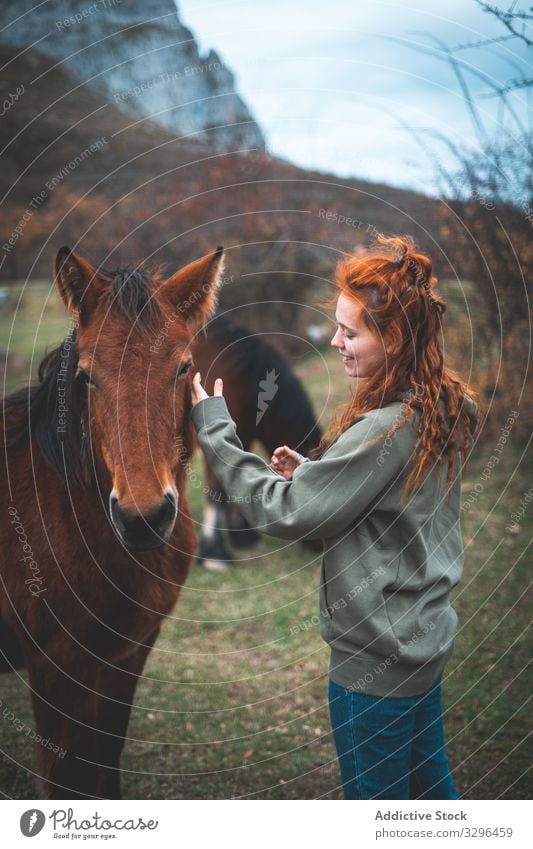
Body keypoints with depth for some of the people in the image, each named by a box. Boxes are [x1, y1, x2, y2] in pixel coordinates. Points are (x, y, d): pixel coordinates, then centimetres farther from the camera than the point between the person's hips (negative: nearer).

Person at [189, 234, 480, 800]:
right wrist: (312, 472, -1)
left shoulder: (387, 429, -27)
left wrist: (214, 430, -15)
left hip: (376, 654, -8)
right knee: (428, 782, 23)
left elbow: (284, 513, -21)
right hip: (423, 638, 9)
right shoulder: (444, 406, 1)